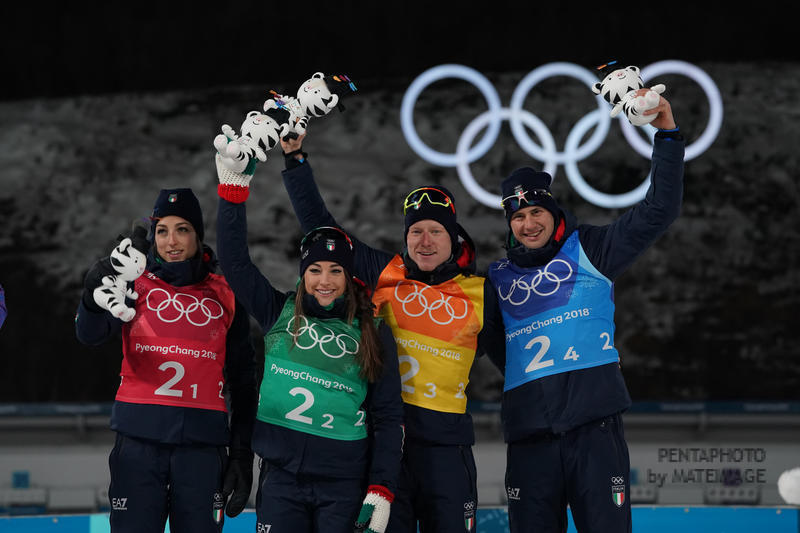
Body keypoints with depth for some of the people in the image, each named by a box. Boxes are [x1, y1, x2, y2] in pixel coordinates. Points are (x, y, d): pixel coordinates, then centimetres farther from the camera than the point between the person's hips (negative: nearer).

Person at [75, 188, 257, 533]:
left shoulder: (224, 296, 10)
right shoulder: (136, 285, 6)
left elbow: (243, 381, 13)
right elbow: (90, 334, -11)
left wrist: (242, 454, 8)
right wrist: (94, 297, -33)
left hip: (202, 443, 1)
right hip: (140, 439, -1)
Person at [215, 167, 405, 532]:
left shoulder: (373, 334, 6)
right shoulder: (279, 314, 8)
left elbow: (388, 417, 5)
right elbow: (235, 260, 2)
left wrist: (382, 491, -3)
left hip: (344, 485, 0)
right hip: (282, 475, 1)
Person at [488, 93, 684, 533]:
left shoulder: (587, 250, 10)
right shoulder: (497, 278, 18)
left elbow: (659, 210, 4)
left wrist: (667, 135, -3)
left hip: (595, 424, -3)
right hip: (528, 434, 3)